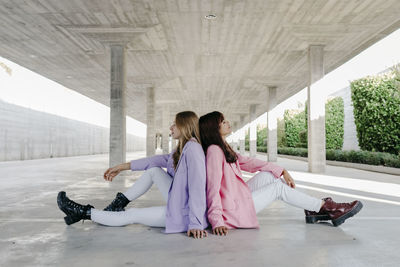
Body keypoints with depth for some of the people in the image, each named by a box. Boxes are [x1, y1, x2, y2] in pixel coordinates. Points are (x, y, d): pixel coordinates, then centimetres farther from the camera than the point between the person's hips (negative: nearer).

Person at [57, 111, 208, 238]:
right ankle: (118, 204, 16)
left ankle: (84, 213, 16)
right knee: (154, 170, 7)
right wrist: (123, 167, 14)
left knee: (132, 215, -1)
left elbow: (198, 187, -28)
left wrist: (195, 223, -31)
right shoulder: (182, 148, 11)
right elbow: (162, 160, 15)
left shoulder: (192, 147, -21)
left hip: (184, 214, -8)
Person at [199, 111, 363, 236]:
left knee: (268, 174, 6)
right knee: (278, 188, -4)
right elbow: (213, 187, -26)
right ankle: (326, 207, 11)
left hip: (237, 196, 10)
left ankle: (311, 210, 11)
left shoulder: (224, 148, 12)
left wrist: (282, 171, 8)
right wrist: (217, 222, -30)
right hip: (233, 210, -9)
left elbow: (248, 162, 13)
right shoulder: (214, 150, -20)